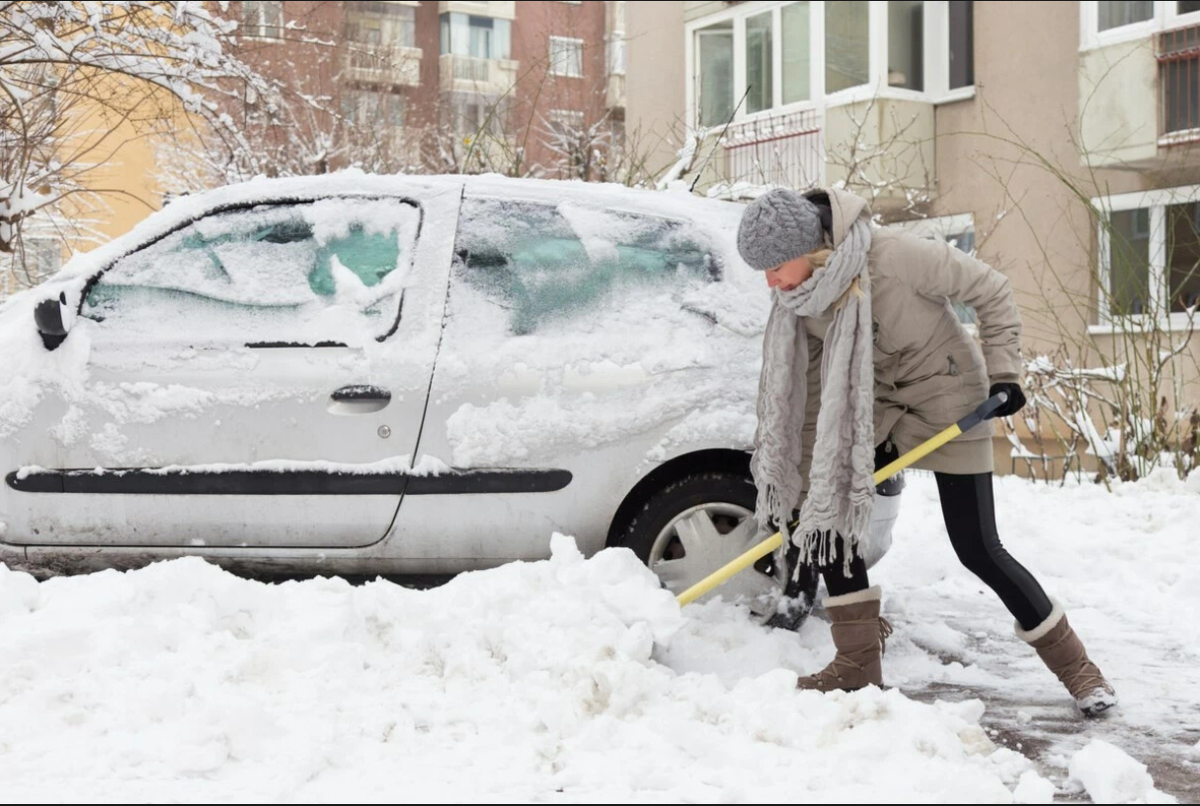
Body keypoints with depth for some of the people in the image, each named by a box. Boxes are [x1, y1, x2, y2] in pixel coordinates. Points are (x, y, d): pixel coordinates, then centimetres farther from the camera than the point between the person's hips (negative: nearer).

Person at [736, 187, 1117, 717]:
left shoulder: (895, 256, -32)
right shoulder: (799, 295, -14)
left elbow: (990, 291, -18)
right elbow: (804, 386, -4)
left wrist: (1003, 371, -19)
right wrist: (802, 472, -5)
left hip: (946, 397, -6)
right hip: (872, 401, 6)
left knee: (977, 549, -6)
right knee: (826, 504, -8)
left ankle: (1076, 667, 13)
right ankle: (859, 666, 4)